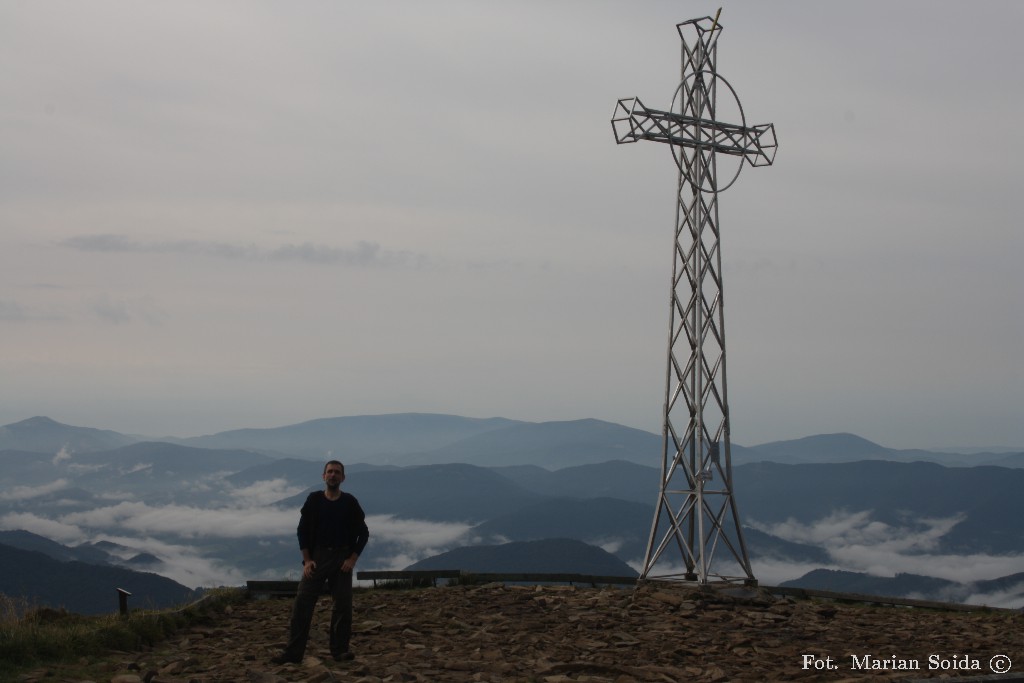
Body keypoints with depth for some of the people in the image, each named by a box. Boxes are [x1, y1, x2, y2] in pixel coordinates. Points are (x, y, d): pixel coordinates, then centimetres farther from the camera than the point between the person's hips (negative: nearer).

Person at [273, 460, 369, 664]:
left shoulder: (350, 502, -1)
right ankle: (293, 652, -4)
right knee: (302, 603, -6)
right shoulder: (314, 500, -1)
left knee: (343, 605, 0)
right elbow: (302, 530, 2)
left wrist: (352, 559, -6)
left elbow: (363, 533, 4)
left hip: (342, 558, 0)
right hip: (317, 556, 0)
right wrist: (307, 559, -7)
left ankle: (340, 651, 11)